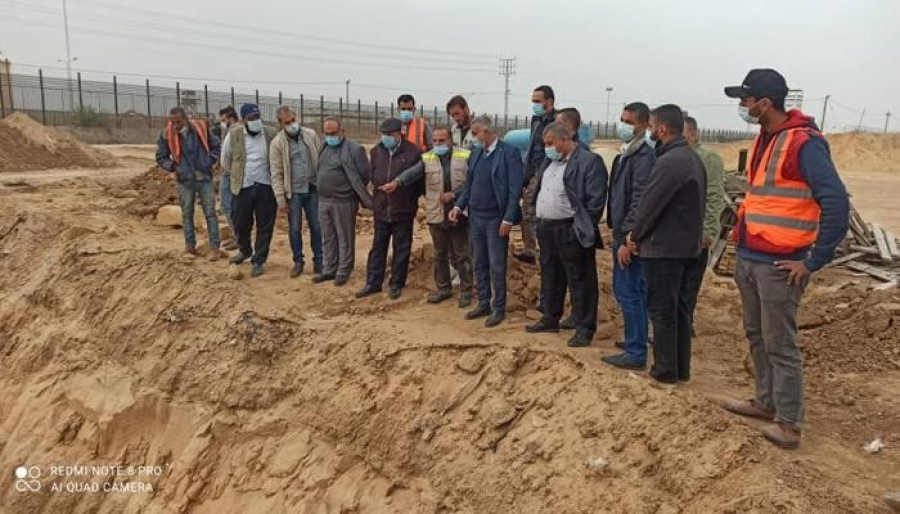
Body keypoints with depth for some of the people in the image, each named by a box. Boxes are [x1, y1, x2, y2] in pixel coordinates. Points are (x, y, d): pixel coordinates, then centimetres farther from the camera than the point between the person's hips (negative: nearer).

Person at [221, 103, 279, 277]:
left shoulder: (271, 134, -5)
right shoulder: (233, 135, -5)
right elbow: (225, 160, 10)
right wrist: (237, 175, 15)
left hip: (266, 186, -1)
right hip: (243, 187, 1)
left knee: (265, 226, 3)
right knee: (241, 223, 13)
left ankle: (258, 261, 17)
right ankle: (245, 250, 41)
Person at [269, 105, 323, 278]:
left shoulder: (311, 135, 0)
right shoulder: (277, 143, -6)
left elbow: (322, 160, 4)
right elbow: (276, 174, -6)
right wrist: (280, 199, -10)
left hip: (313, 189, 2)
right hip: (293, 192, -1)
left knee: (316, 228, 9)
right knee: (295, 229, 7)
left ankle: (318, 262, 20)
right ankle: (298, 262, 22)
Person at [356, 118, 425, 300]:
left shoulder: (413, 152, -11)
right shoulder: (376, 151, 3)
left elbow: (419, 177, -9)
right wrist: (376, 195, 9)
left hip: (403, 210, -4)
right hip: (381, 209, 4)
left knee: (401, 248, 8)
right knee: (378, 247, 11)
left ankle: (397, 284, 20)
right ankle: (373, 283, 20)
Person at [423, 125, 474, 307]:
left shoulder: (465, 156, -5)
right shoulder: (426, 158, 2)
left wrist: (453, 194, -15)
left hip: (459, 214, -3)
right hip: (436, 215, 3)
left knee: (462, 256, 5)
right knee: (440, 255, 15)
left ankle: (466, 291, 16)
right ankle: (443, 288, 28)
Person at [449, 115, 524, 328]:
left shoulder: (509, 153, -11)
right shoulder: (476, 152, 9)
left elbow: (514, 189, -13)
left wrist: (508, 219, -17)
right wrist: (459, 206, 2)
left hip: (496, 219, -7)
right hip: (475, 217, 7)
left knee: (497, 266, -1)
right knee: (479, 264, 14)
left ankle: (499, 309, 13)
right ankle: (483, 304, 26)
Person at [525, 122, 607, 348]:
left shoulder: (589, 161, -11)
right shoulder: (549, 161, 14)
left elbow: (595, 200, -14)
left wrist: (583, 228, -16)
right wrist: (537, 220, 12)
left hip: (570, 231, -8)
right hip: (545, 229, 8)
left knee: (579, 281, 0)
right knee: (550, 277, 18)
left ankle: (584, 328, 8)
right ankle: (550, 319, 32)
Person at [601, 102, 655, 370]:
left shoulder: (644, 157, -15)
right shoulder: (626, 155, 16)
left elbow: (639, 201, -21)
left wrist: (627, 239, -23)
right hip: (622, 234, 10)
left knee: (629, 293, -6)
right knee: (634, 292, 17)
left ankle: (635, 353, 1)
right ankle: (636, 340, 30)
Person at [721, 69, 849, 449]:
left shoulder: (804, 142, -16)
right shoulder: (765, 139, 11)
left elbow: (836, 203, -21)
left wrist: (813, 261, -19)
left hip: (779, 265, -9)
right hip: (750, 260, 9)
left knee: (779, 345, 0)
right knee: (756, 336, 17)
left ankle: (788, 422, 12)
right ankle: (767, 402, 31)